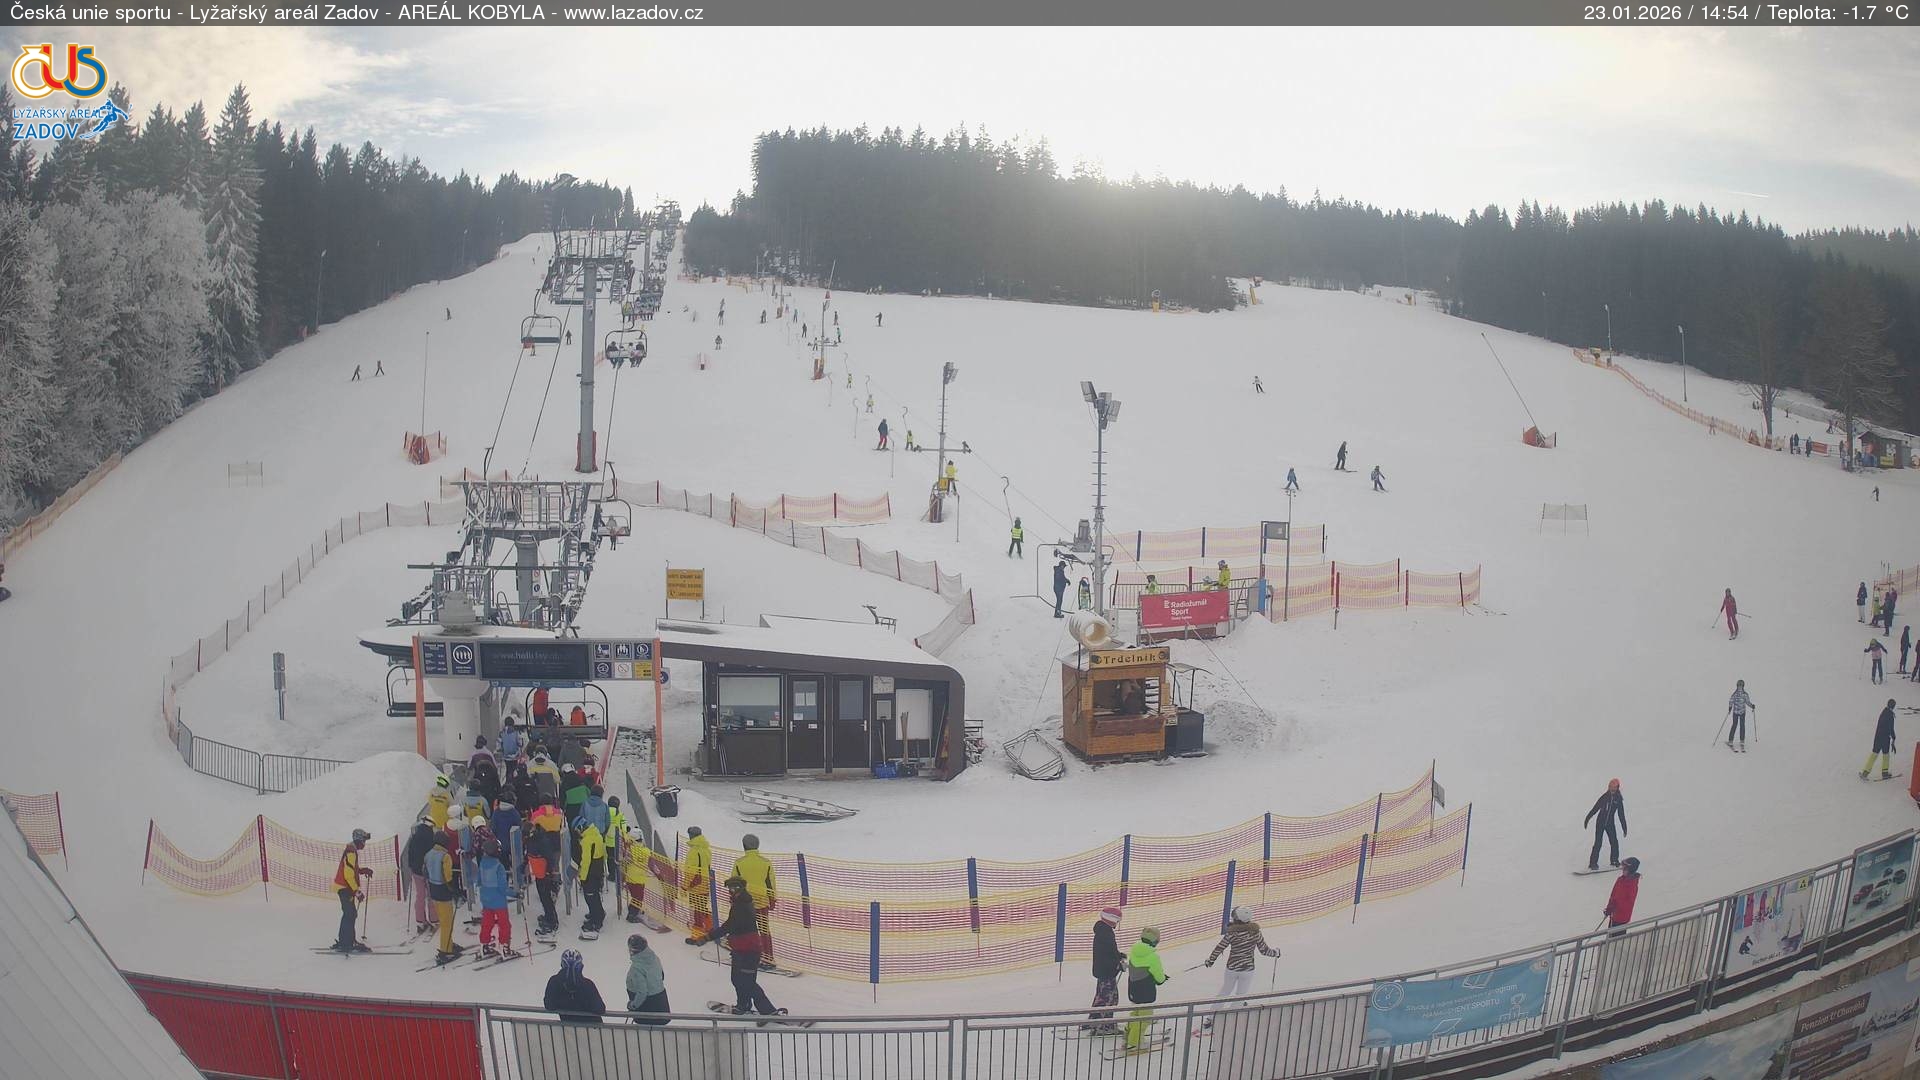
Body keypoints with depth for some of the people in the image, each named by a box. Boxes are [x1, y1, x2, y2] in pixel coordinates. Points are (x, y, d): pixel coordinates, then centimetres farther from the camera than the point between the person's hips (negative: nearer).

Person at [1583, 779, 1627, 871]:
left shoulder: (1619, 799, 1)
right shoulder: (1604, 797, -4)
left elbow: (1621, 815, 7)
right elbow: (1595, 808, -1)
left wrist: (1624, 828, 8)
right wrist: (1587, 819, -3)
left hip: (1610, 823, 2)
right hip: (1600, 822, -2)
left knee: (1614, 842, -4)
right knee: (1598, 843, -7)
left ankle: (1614, 860, 18)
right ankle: (1593, 863, -5)